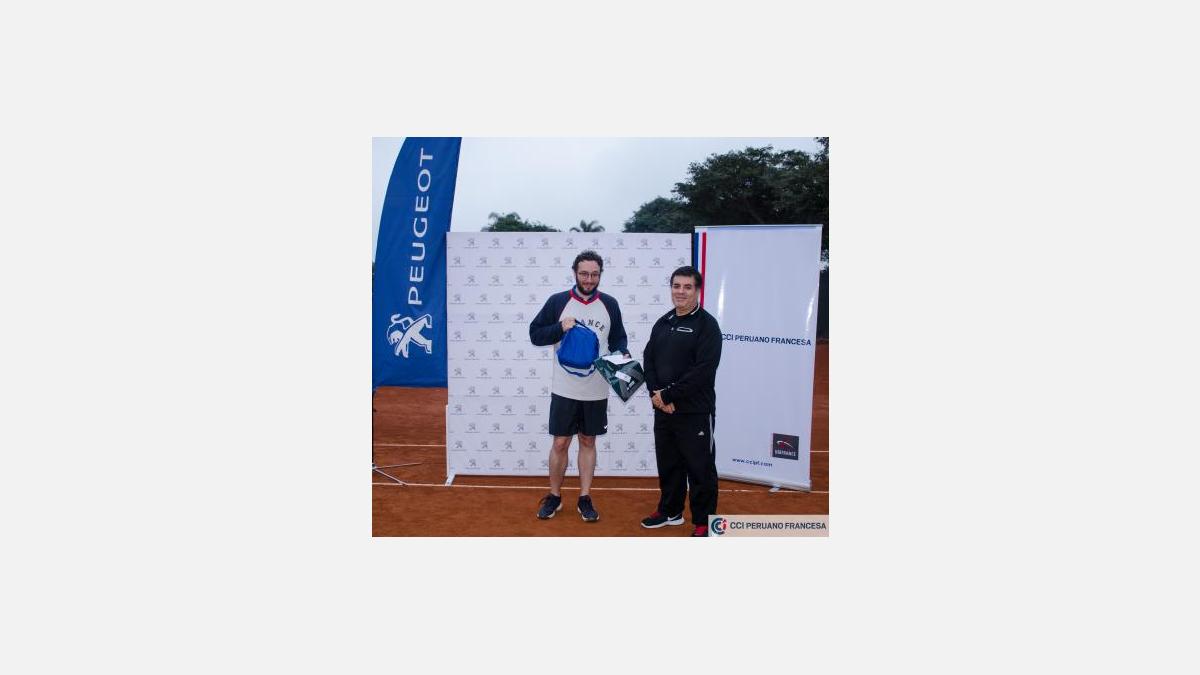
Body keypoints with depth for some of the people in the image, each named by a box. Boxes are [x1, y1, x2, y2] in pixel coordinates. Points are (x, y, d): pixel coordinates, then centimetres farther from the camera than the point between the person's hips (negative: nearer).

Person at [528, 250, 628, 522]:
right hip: (564, 389, -2)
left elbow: (618, 338, 12)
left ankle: (585, 499, 22)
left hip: (596, 391, 2)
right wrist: (560, 328, -18)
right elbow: (535, 334, -1)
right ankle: (554, 496, 22)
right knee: (560, 443, 5)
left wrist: (622, 355, -9)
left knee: (588, 442, 12)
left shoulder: (610, 304, 3)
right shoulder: (557, 301, -3)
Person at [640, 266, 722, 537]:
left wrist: (668, 395, -17)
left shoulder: (707, 324, -9)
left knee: (699, 468, 3)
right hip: (662, 410, 6)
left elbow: (704, 370, -18)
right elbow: (648, 360, 9)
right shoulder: (662, 323, 11)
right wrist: (656, 394, -8)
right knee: (667, 464, 18)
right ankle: (670, 511, 35)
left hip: (695, 412, -6)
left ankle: (703, 523, 16)